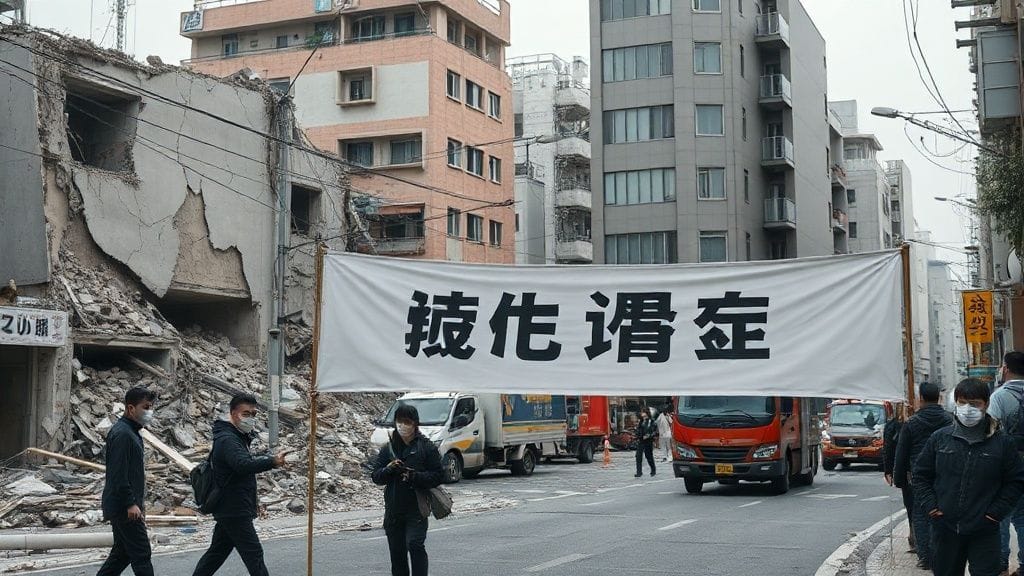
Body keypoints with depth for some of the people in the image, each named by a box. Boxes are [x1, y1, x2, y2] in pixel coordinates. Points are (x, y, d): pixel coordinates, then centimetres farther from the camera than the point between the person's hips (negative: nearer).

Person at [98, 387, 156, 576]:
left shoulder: (131, 432, 16)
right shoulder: (122, 434, -17)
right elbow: (118, 474, -23)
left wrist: (139, 501, 22)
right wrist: (131, 503, -23)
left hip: (126, 508, 10)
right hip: (125, 509, -10)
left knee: (122, 553, 15)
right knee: (141, 555, -6)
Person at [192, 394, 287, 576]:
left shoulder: (238, 437, 16)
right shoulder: (227, 440, -19)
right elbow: (244, 464, -38)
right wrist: (272, 462, -48)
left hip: (229, 510, 10)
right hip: (234, 511, -10)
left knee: (217, 551, 17)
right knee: (254, 554, -7)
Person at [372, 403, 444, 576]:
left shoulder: (426, 447, -1)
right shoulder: (388, 448, 10)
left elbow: (438, 476, -4)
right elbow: (376, 477, 7)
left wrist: (414, 476, -18)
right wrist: (388, 469, -14)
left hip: (417, 508, -4)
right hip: (393, 508, 4)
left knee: (415, 544, -19)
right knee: (397, 552, 10)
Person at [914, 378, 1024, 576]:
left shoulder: (1003, 443, -2)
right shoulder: (939, 439, 3)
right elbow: (920, 476, 10)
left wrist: (996, 512, -7)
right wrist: (931, 505, -2)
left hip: (984, 532, -2)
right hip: (945, 528, 2)